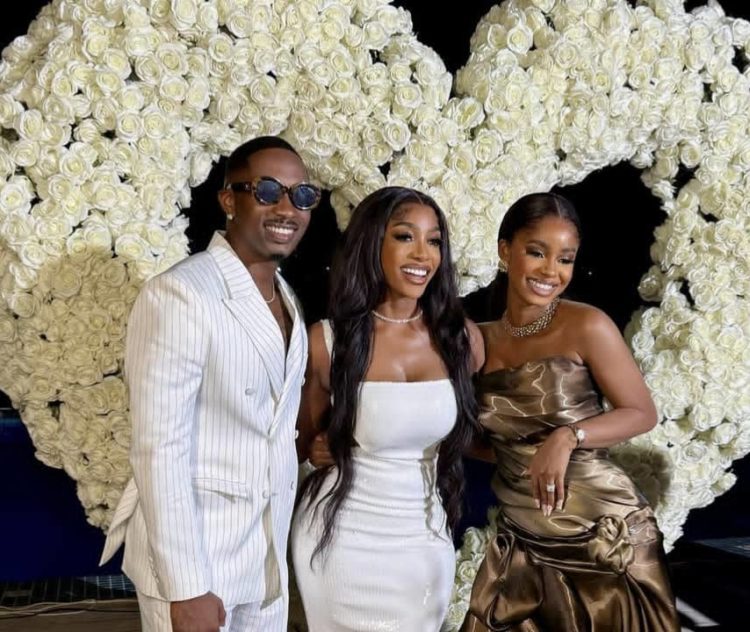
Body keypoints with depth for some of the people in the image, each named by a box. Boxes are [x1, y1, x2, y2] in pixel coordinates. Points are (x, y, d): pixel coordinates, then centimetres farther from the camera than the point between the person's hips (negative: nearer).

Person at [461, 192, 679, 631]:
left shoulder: (586, 326, -13)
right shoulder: (480, 340, 0)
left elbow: (643, 413, -8)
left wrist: (568, 437, -22)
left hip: (607, 535, -4)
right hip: (521, 540, 4)